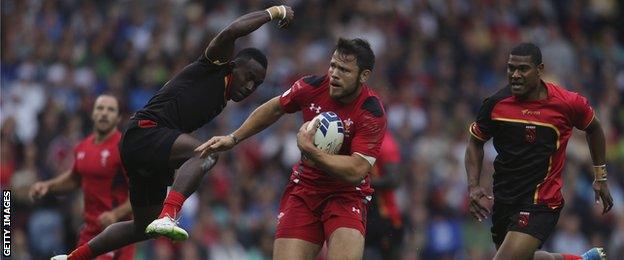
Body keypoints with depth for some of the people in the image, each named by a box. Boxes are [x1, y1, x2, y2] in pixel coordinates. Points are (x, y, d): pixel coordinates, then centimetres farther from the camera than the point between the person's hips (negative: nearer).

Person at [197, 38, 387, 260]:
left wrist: (309, 150, -27)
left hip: (346, 194, -3)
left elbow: (356, 172, -24)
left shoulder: (372, 114, -18)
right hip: (303, 188, 3)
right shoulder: (312, 87, -6)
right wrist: (233, 138, 18)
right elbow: (274, 109, 15)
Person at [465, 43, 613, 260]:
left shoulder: (568, 103, -11)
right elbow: (475, 142, 10)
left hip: (541, 203, -5)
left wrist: (601, 177, 15)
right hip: (503, 199, 5)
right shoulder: (495, 104, -6)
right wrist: (473, 186, -4)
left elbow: (593, 128, 10)